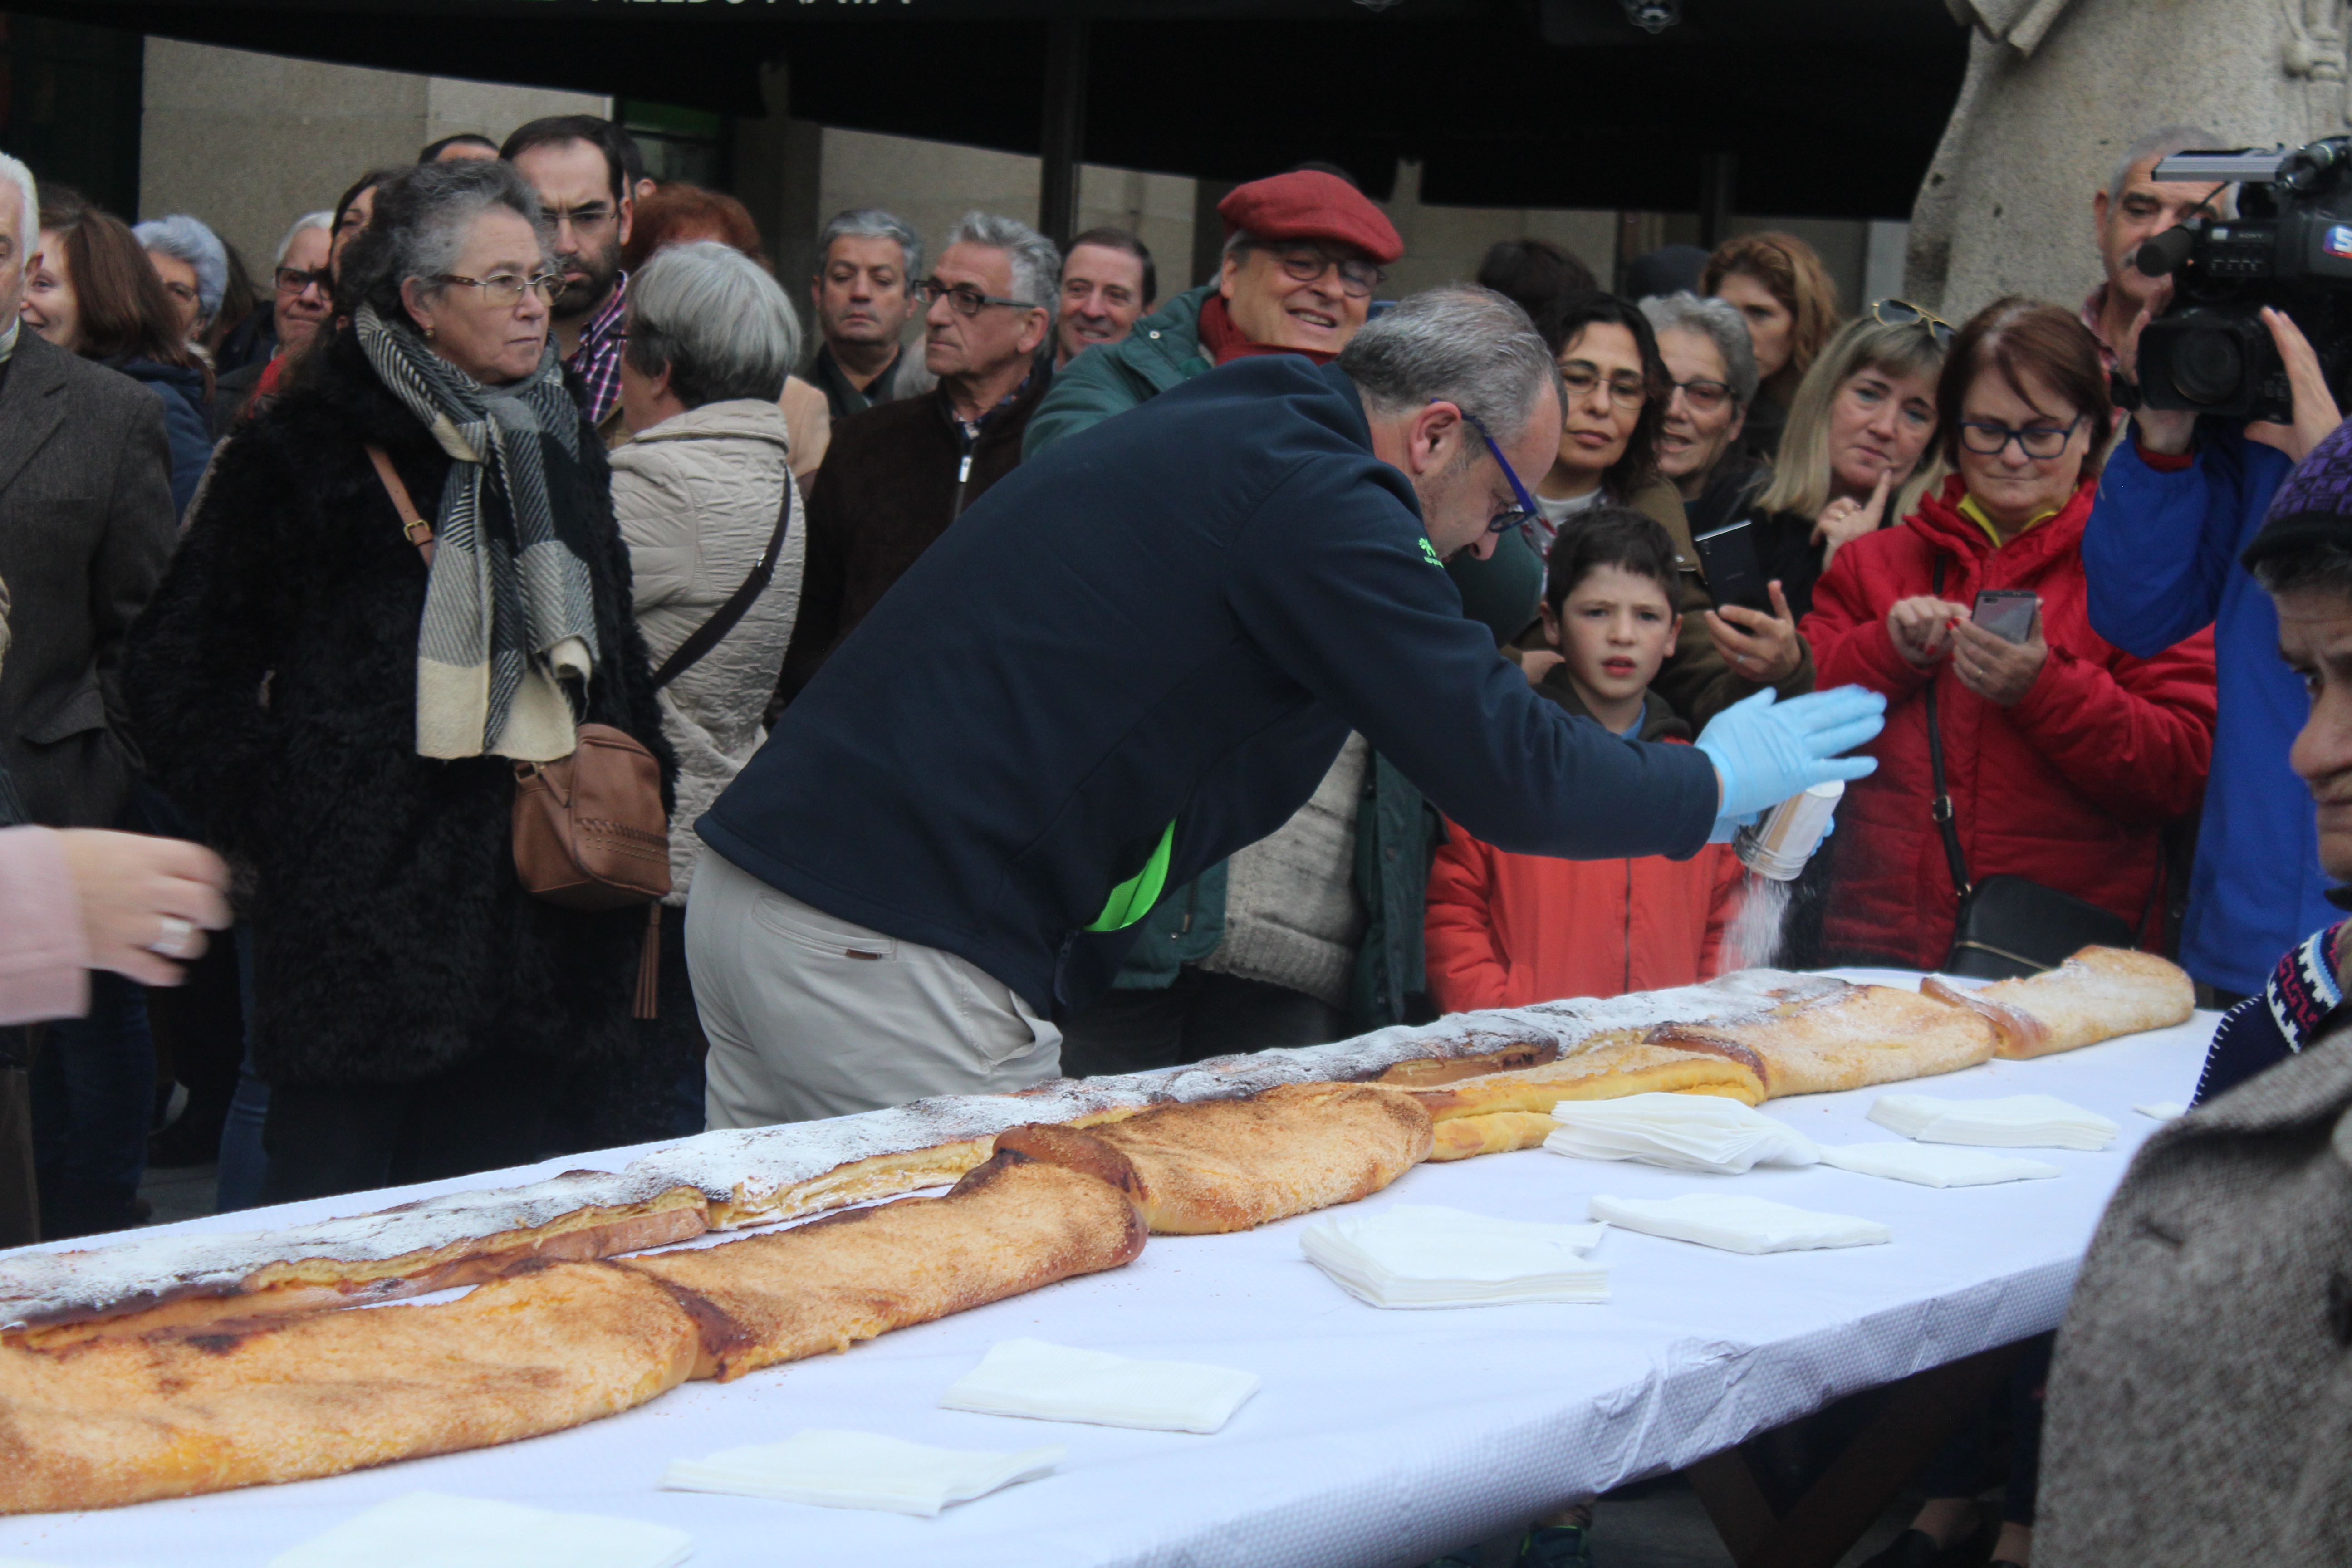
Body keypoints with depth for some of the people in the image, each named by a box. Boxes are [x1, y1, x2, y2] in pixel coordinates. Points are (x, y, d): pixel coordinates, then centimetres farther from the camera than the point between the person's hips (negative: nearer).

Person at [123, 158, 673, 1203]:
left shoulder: (562, 449, 15)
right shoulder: (305, 450, -3)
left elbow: (615, 661, 24)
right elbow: (182, 667, -2)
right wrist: (276, 821, -8)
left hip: (531, 911, 6)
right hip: (364, 911, -5)